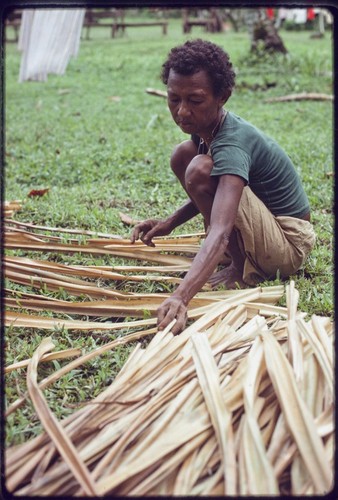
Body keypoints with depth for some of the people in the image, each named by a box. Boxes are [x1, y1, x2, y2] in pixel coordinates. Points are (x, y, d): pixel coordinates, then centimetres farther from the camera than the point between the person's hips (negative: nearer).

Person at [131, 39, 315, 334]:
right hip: (265, 221, 9)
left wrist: (180, 297, -55)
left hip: (290, 244, -9)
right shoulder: (205, 125, -3)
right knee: (183, 155, 1)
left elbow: (220, 233, -43)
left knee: (201, 170, -29)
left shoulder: (232, 144, -30)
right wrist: (169, 223, 0)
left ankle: (247, 270, -11)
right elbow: (213, 195, 15)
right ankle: (233, 254, 8)